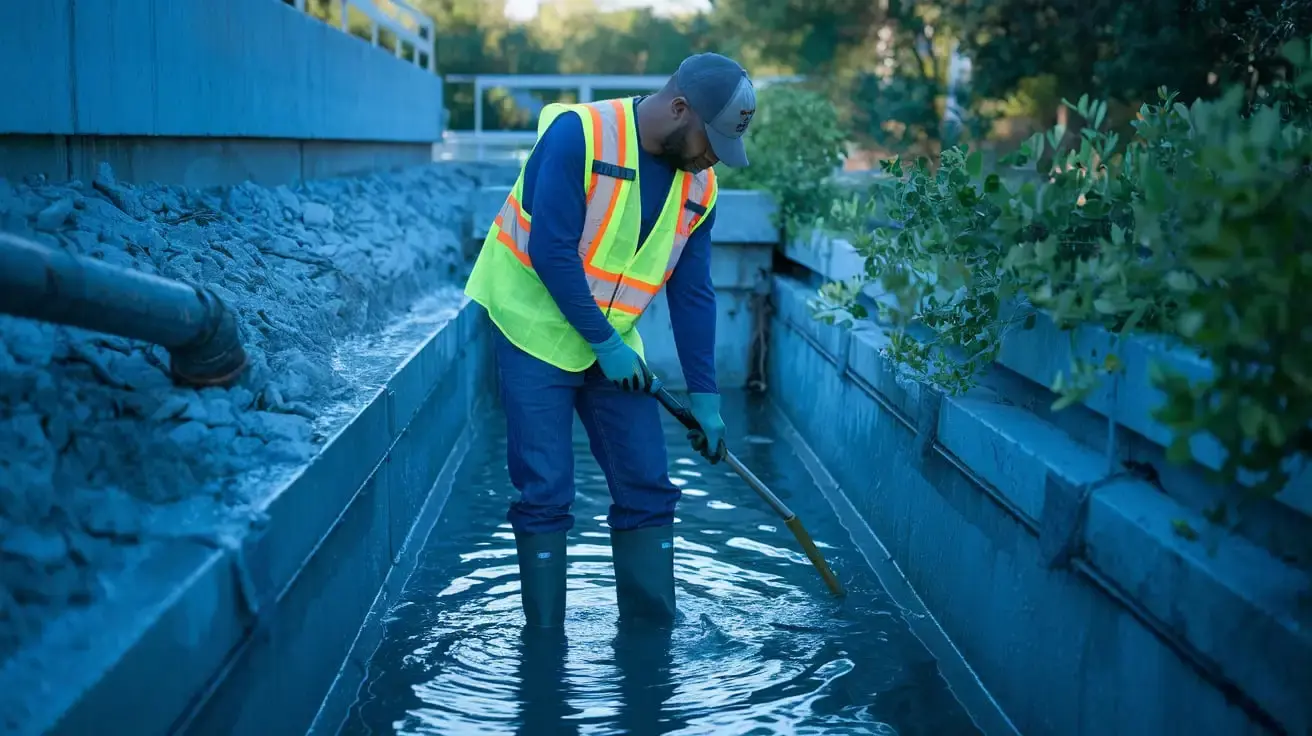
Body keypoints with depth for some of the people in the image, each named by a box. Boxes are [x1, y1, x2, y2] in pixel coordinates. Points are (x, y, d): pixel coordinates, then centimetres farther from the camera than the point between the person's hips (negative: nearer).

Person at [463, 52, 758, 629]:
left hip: (614, 345, 6)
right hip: (536, 333, -5)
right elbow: (551, 251, -22)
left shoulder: (699, 186, 0)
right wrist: (606, 343, -19)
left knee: (647, 491, 2)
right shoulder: (579, 134, -19)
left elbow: (693, 294, 4)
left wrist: (703, 395, 3)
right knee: (546, 494, -5)